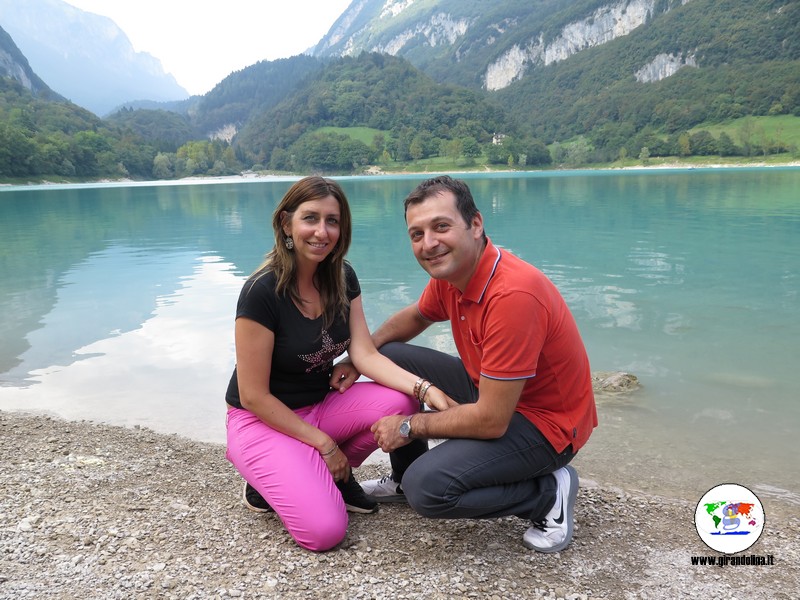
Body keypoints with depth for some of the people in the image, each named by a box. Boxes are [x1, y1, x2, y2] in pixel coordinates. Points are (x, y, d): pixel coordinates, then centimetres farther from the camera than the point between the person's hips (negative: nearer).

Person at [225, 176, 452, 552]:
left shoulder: (342, 278, -3)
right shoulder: (262, 291, -23)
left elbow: (365, 355, -10)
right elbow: (253, 395, -19)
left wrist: (424, 387, -27)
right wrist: (323, 443, -16)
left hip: (322, 405, 7)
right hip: (262, 420, -6)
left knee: (400, 402, -21)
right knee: (325, 531, -23)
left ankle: (334, 474, 4)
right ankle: (268, 482, 7)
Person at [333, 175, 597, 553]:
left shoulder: (513, 294, -33)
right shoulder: (450, 271, -7)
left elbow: (491, 421, -29)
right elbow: (415, 316, 17)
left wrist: (410, 426, -15)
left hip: (544, 422, -8)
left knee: (428, 487, -25)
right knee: (388, 359, 5)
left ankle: (548, 494, -1)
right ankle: (403, 479, 22)